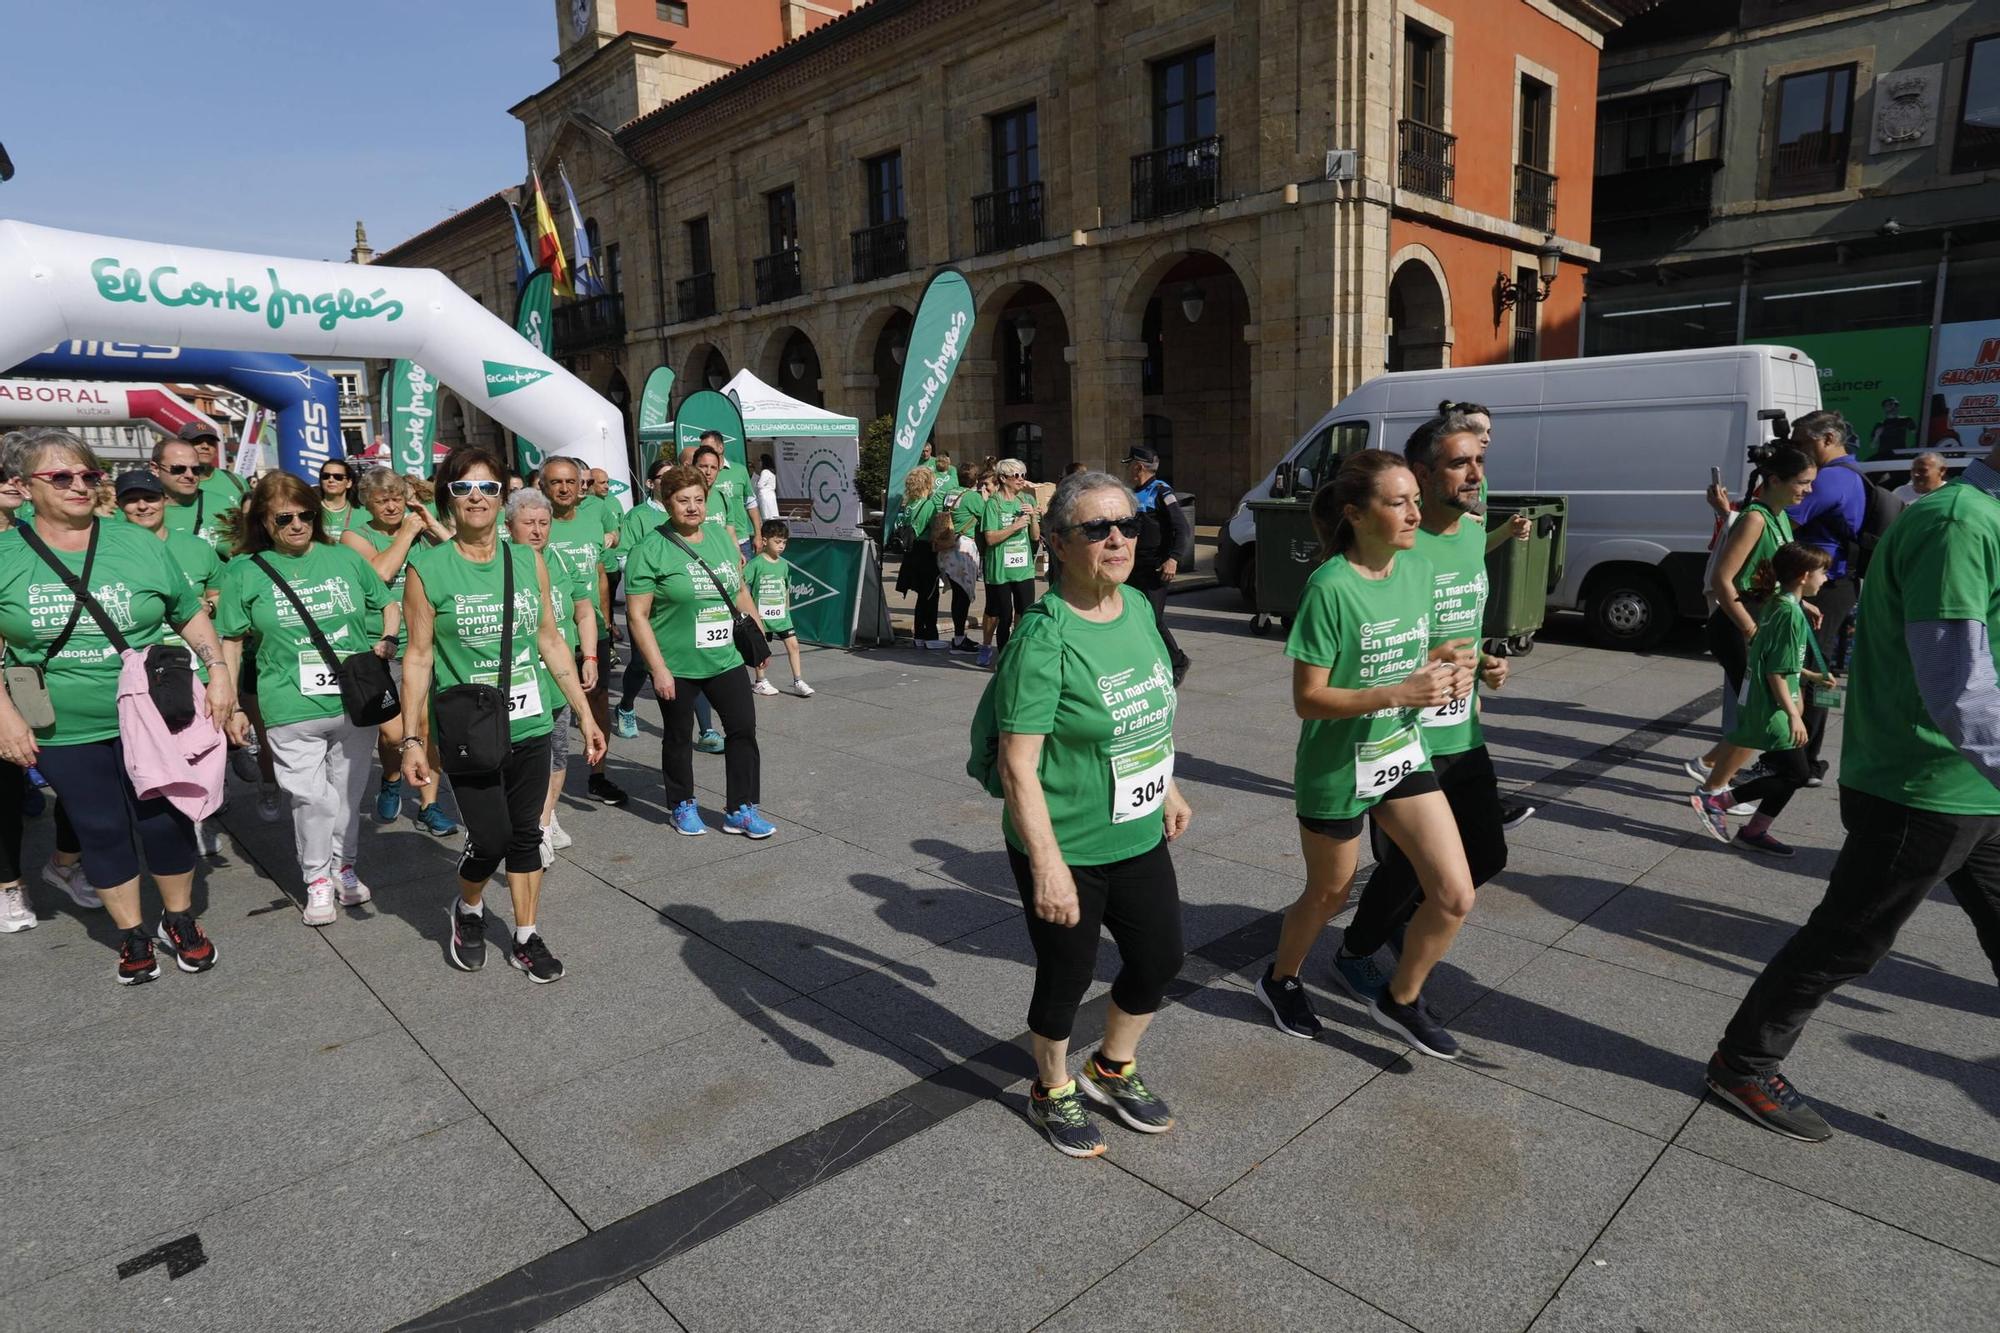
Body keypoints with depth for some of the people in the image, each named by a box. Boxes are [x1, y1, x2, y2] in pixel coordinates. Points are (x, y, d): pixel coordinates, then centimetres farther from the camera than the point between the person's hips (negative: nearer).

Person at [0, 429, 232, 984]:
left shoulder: (138, 543, -1)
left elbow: (191, 615, 6)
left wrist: (218, 672, -5)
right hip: (67, 734, 0)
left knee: (167, 823, 9)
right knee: (102, 833, 11)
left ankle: (180, 922, 28)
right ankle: (134, 936, 26)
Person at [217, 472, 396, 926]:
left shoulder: (346, 558, 5)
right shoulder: (245, 572, 0)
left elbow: (389, 605, 16)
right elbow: (231, 642, 4)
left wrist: (386, 641, -3)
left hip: (356, 703, 2)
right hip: (292, 710, -2)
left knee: (349, 791, 14)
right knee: (311, 797, 1)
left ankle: (343, 866, 32)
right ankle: (317, 879, 18)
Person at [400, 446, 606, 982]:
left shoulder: (528, 560, 3)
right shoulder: (427, 570, -7)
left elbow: (551, 642, 9)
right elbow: (418, 658, -4)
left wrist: (585, 715, 8)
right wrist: (411, 739, -6)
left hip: (531, 727, 3)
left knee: (526, 837, 12)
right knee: (491, 840, -4)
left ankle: (526, 938, 28)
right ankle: (467, 909, 29)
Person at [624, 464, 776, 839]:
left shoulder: (719, 535, 5)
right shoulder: (651, 551, -11)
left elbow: (739, 589, 17)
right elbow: (637, 615, -13)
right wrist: (658, 669, -17)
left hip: (726, 659, 5)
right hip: (676, 667, -4)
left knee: (744, 728, 2)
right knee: (678, 738, 12)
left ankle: (741, 809, 14)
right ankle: (683, 806, 31)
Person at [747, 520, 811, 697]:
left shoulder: (783, 564, 7)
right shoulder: (756, 563, -11)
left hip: (781, 615, 5)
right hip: (761, 615, -5)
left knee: (793, 644, -2)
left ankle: (798, 682, 4)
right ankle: (760, 682, 21)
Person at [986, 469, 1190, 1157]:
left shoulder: (1139, 609, 0)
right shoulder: (1046, 638, -23)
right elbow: (1017, 763, -24)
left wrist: (1168, 788, 20)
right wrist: (1047, 866, -25)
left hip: (1139, 837, 7)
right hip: (1067, 849, -7)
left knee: (1160, 960, 19)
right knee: (1067, 976, 11)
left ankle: (1113, 1070, 46)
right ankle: (1053, 1092, 41)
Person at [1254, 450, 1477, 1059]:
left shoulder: (1419, 569, -1)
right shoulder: (1330, 587, -22)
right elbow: (1308, 698, -20)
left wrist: (1446, 676, -8)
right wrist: (1399, 695, -29)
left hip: (1404, 756, 6)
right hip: (1337, 769, -6)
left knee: (1455, 895, 2)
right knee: (1328, 895, 14)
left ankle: (1400, 1000, 27)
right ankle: (1281, 980, 44)